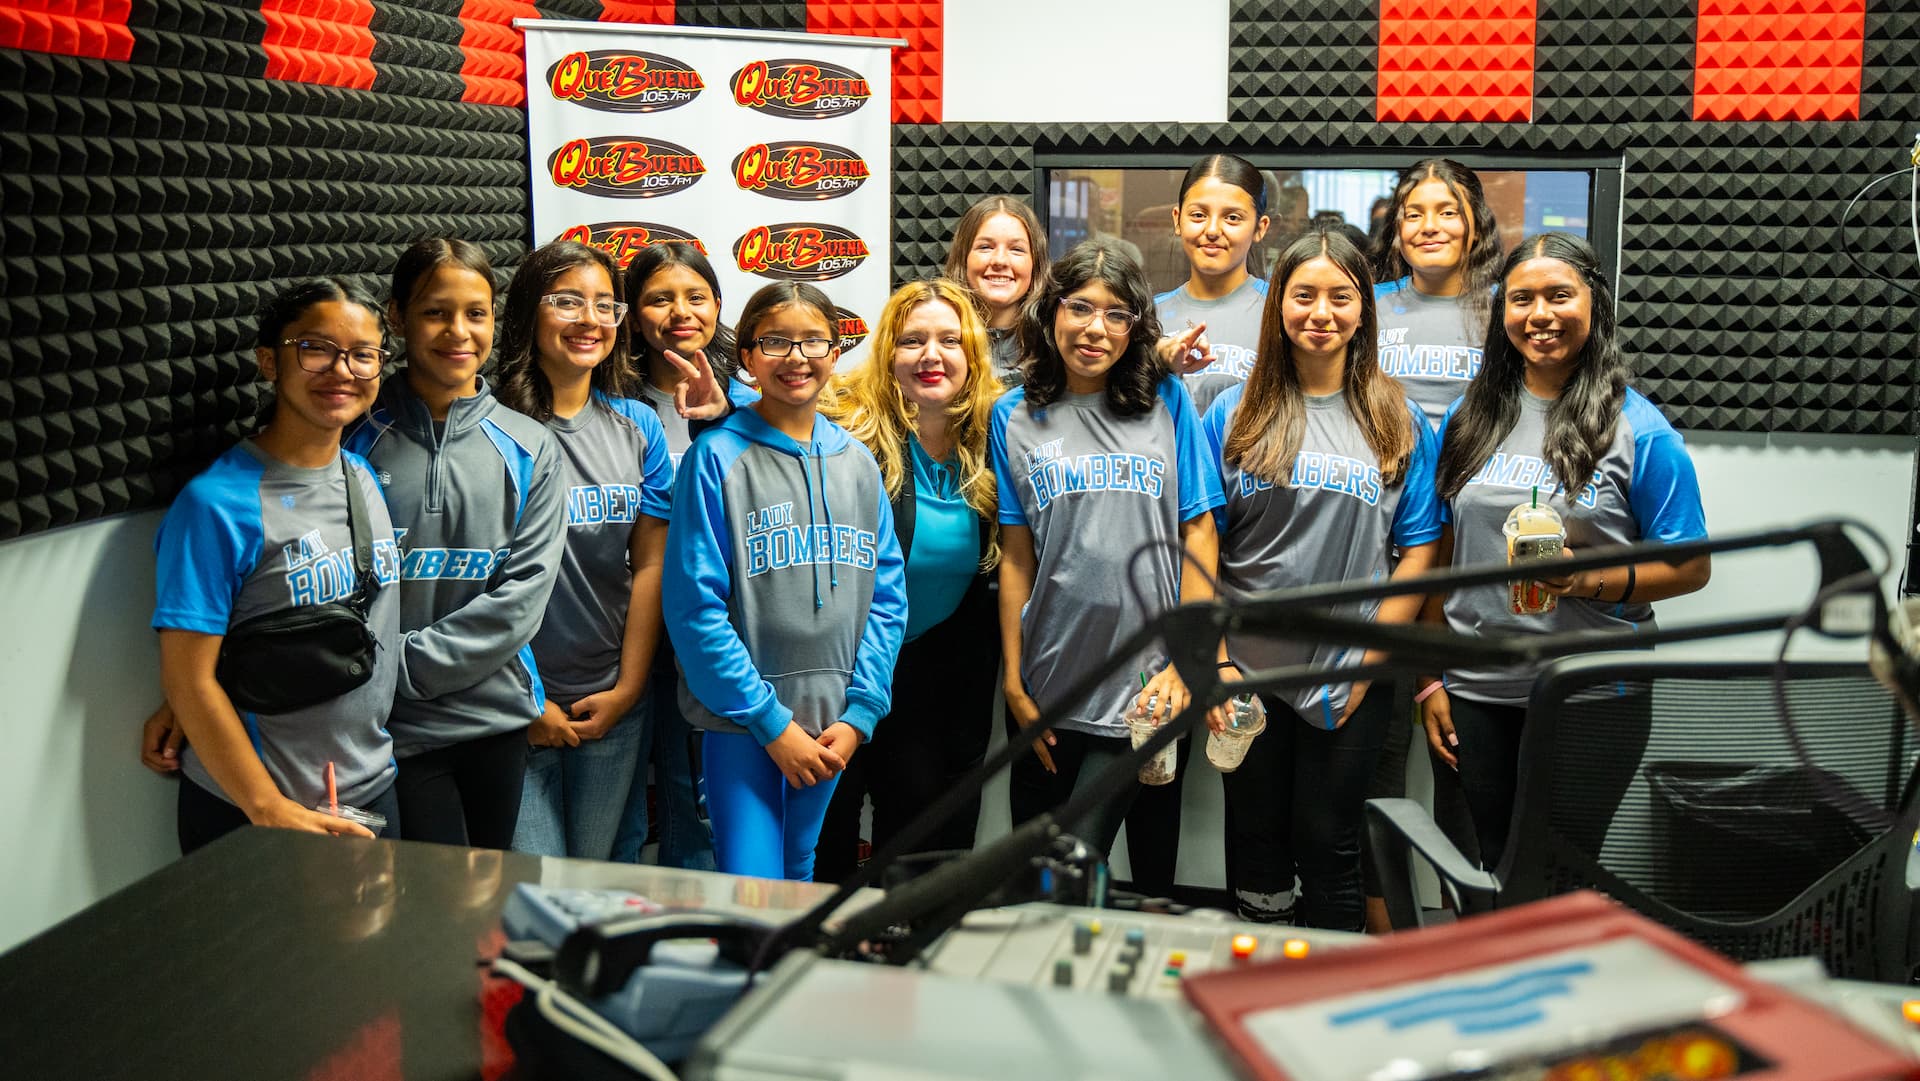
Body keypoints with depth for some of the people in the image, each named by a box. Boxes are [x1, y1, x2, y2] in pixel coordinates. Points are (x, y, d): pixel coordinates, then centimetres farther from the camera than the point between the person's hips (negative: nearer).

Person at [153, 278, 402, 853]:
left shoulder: (369, 478, 4)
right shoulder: (217, 503, -16)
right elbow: (188, 679, -16)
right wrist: (273, 810, -17)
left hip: (374, 792, 6)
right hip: (247, 812, -6)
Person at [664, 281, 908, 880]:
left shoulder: (857, 462, 8)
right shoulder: (716, 458, -7)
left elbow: (886, 597, 7)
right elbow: (694, 606, -11)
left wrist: (860, 713, -3)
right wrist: (771, 720, -13)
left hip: (832, 723, 4)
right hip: (739, 719, -4)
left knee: (800, 879, 16)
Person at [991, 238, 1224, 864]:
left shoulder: (1167, 401, 3)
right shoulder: (1015, 416, 4)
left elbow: (1198, 533, 1)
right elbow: (1016, 555, 3)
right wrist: (1013, 682, 1)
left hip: (1143, 686, -2)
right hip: (1048, 689, 2)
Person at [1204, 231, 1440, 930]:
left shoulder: (1399, 422, 1)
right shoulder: (1234, 415, 1)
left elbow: (1418, 554, 0)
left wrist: (1370, 662, -7)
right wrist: (1217, 661, -7)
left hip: (1351, 677, -1)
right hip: (1249, 670, 1)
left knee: (1328, 844, 9)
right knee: (1255, 839, 12)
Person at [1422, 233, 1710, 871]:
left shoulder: (1639, 429, -5)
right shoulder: (1470, 419, 6)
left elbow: (1690, 567, -4)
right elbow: (1439, 557, 10)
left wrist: (1589, 581, -20)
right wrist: (1431, 679, 7)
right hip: (1475, 694, 3)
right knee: (1487, 872, 12)